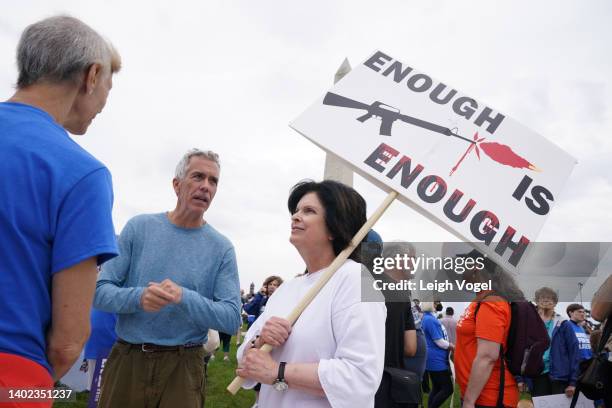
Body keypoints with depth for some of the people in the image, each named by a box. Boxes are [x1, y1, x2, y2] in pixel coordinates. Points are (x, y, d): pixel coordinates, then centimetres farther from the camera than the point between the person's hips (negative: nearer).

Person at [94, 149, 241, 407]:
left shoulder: (222, 248, -4)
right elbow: (101, 292, -4)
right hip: (126, 359, 1)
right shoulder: (139, 227, -2)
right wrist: (138, 297, -24)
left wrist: (184, 297, -25)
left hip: (182, 366, 0)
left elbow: (232, 319, -10)